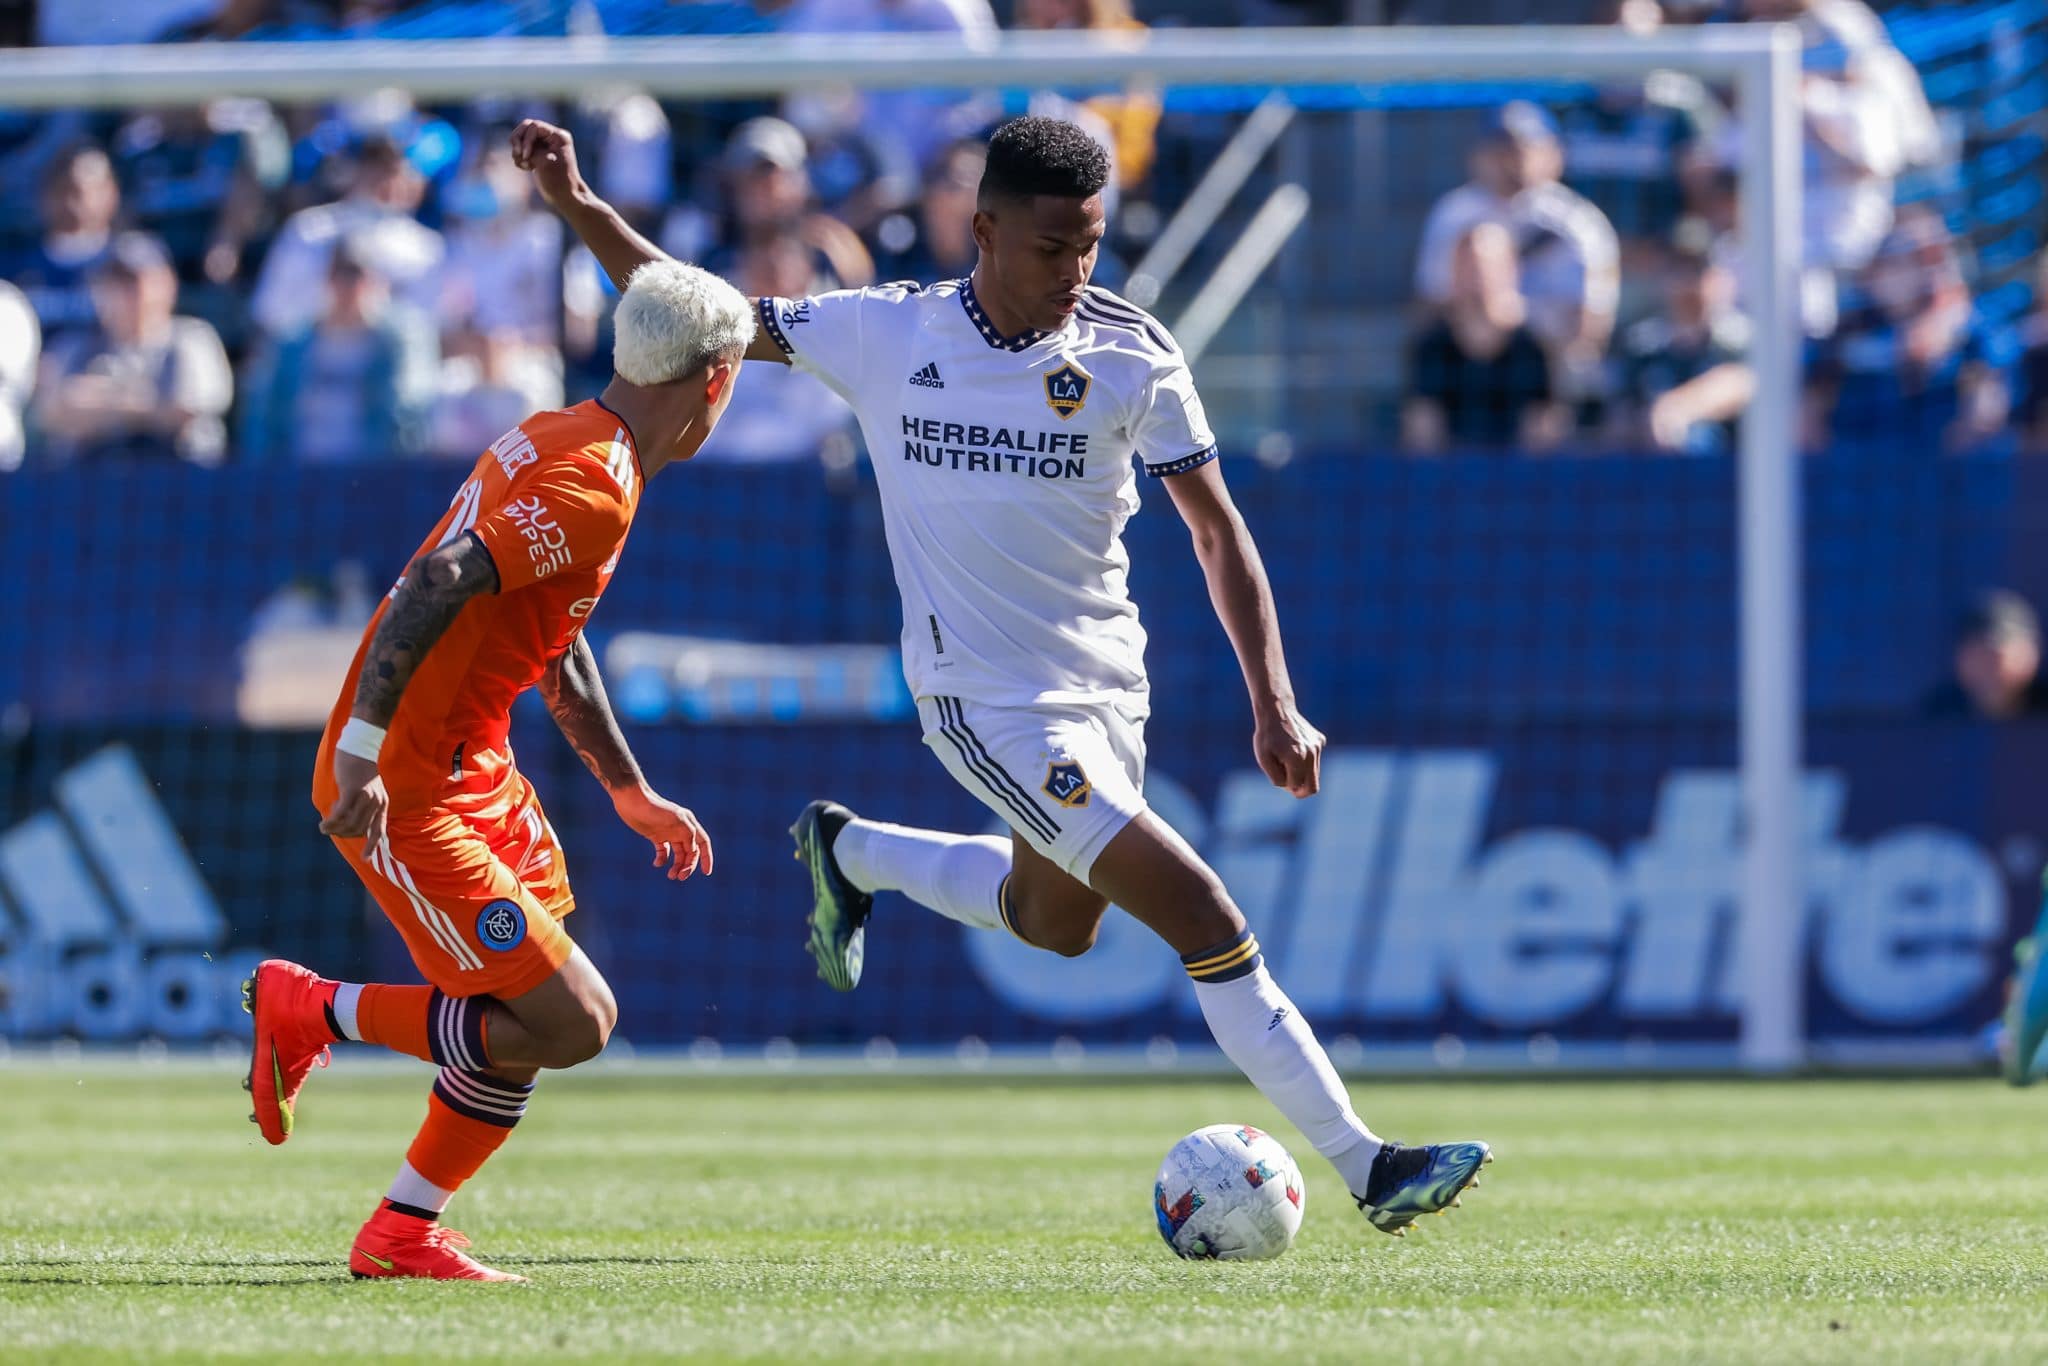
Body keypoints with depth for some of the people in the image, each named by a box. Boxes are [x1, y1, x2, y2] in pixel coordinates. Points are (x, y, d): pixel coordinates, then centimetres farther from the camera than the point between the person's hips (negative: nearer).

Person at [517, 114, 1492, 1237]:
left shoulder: (1132, 354, -7)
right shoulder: (885, 334, -10)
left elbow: (1216, 529, -2)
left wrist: (1272, 702, -11)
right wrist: (578, 206, -10)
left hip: (1106, 680, 5)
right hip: (987, 701, -4)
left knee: (1054, 922, 25)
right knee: (1203, 917, -14)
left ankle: (848, 852, 48)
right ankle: (1365, 1166, -9)